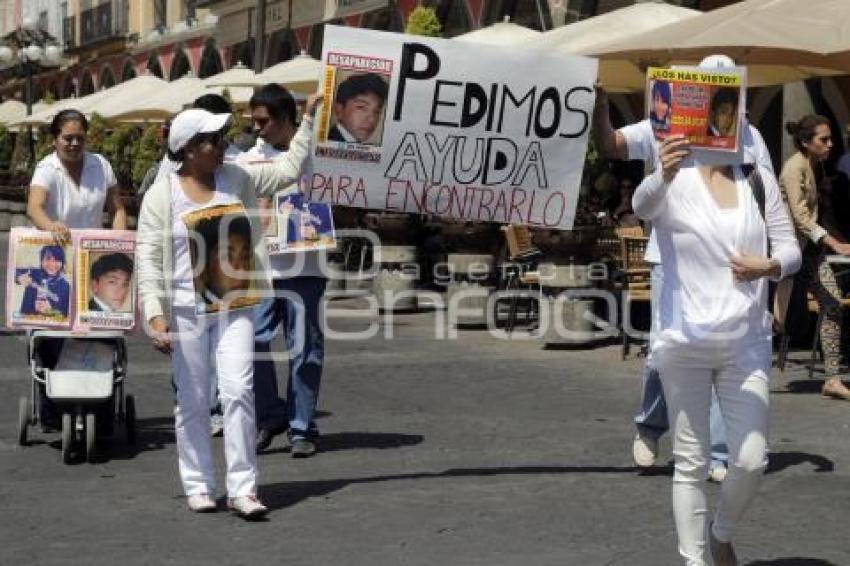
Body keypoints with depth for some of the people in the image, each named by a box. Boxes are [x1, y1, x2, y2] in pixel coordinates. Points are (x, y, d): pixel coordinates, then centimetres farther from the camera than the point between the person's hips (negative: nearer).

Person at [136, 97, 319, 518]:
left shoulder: (237, 179, 5)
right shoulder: (161, 196, -5)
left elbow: (289, 168, 13)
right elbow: (148, 260, -8)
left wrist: (309, 118, 9)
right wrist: (155, 314, -17)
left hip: (233, 306, 2)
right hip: (186, 309, -2)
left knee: (238, 390, -9)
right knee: (193, 401, 6)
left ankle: (242, 488, -6)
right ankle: (198, 486, 19)